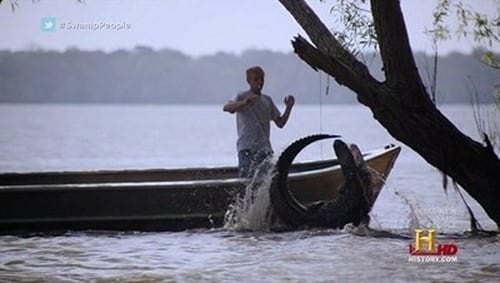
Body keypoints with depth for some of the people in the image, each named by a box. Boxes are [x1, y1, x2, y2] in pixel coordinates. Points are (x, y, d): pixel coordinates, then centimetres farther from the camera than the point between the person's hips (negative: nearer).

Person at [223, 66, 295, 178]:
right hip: (247, 148, -5)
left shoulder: (267, 100, 17)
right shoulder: (242, 97, 0)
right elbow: (226, 107, -21)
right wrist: (244, 103, -39)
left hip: (265, 149, 5)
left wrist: (289, 107, 2)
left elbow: (280, 123, 18)